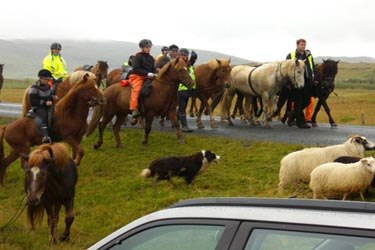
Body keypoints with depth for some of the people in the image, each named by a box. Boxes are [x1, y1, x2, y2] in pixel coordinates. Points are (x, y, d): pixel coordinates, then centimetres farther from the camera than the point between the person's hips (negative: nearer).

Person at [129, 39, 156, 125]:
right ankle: (134, 111, -32)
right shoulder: (138, 56, -2)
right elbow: (136, 69, -11)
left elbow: (153, 69, 21)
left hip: (148, 78, 7)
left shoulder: (151, 58, 18)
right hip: (138, 77, -7)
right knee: (136, 91, -27)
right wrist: (147, 73, -19)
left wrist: (153, 74, -3)